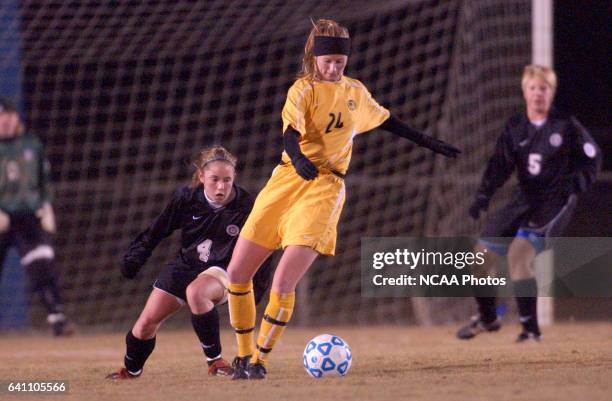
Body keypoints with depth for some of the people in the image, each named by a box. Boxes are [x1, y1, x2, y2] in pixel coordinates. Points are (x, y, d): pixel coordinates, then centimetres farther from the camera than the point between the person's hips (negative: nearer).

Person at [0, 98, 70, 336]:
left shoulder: (32, 144, 10)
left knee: (44, 267, -11)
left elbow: (44, 179, 17)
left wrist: (46, 207, 5)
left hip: (29, 217, 2)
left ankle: (57, 318, -14)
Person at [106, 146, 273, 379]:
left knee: (195, 292, -39)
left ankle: (215, 360, -23)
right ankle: (131, 370, 31)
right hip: (185, 265, 4)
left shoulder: (246, 207, -19)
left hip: (222, 270, -4)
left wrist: (256, 287, -11)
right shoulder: (186, 198, -12)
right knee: (147, 322, -1)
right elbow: (158, 229, 4)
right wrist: (135, 256, 3)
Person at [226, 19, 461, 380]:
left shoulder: (355, 92, 9)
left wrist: (427, 141, 29)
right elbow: (290, 133, -20)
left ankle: (260, 360, -3)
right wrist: (298, 158, -41)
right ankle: (244, 354, 17)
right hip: (289, 178, 0)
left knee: (283, 283, -17)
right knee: (237, 274, -2)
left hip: (325, 187, 0)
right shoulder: (304, 89, -3)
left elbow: (385, 120, 28)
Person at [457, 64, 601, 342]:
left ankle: (530, 329, -18)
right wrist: (483, 196, -17)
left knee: (518, 253, -26)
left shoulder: (566, 125, -5)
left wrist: (575, 184, -17)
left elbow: (592, 159, 1)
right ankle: (487, 318, 32)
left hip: (556, 202, -6)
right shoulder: (515, 127, 5)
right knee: (482, 255, 6)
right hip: (525, 199, 6)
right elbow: (500, 164, -2)